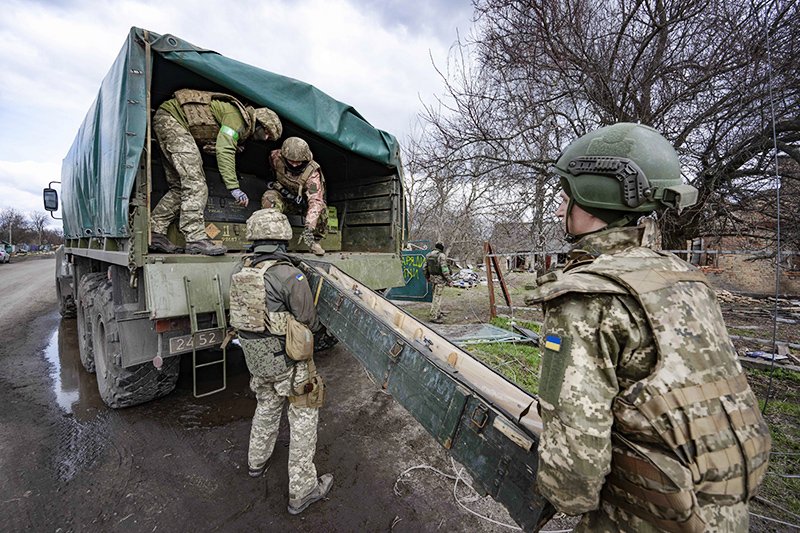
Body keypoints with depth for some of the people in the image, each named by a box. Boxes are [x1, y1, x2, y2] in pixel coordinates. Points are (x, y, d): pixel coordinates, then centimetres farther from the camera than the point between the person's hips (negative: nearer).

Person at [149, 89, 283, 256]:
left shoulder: (243, 128, 14)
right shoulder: (238, 115, -16)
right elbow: (224, 150, -27)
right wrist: (234, 187, -32)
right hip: (171, 117, -10)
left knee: (179, 186, 7)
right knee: (194, 182, -19)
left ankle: (154, 234, 9)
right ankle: (196, 239, -23)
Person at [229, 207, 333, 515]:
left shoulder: (241, 271, -3)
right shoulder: (289, 276, -24)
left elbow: (246, 311, 8)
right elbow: (308, 322, -16)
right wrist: (320, 330, 5)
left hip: (254, 355, 7)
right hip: (286, 357, -7)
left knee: (267, 405, 29)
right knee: (303, 417, 9)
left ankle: (257, 461, 51)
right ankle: (302, 491, 21)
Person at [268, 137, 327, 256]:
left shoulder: (312, 173, -38)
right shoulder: (275, 157, -29)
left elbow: (315, 201, -48)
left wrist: (308, 228, -56)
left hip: (306, 194, -2)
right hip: (284, 190, 3)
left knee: (320, 208, -30)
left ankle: (315, 239, -8)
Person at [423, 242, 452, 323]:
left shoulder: (428, 256, 6)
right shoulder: (442, 256, -15)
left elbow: (424, 268, 9)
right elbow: (444, 269, -21)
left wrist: (427, 278, 22)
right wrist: (449, 280, -14)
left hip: (433, 278, 7)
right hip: (440, 279, -7)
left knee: (437, 295, 19)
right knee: (437, 297, -4)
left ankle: (438, 313, 28)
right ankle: (433, 317, -1)